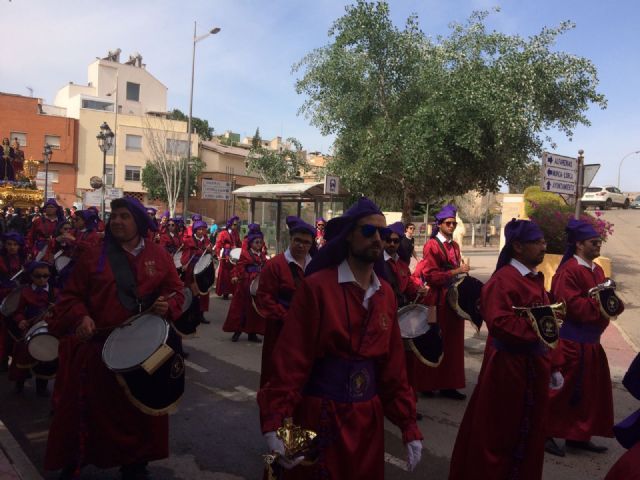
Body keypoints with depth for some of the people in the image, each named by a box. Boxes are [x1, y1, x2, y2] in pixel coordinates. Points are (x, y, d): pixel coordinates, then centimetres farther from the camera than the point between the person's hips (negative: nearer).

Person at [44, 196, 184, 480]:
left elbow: (176, 290, 4)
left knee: (140, 406, 13)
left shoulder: (158, 255, 3)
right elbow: (72, 295, 2)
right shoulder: (94, 256, 1)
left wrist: (167, 305, -18)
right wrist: (80, 316, -17)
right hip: (98, 345, -1)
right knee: (90, 406, 9)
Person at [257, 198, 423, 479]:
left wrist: (408, 425, 4)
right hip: (319, 416, -5)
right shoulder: (316, 287, -14)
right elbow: (291, 358, -18)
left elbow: (393, 365, 6)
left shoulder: (386, 294, 3)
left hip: (368, 417, 6)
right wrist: (273, 423, -23)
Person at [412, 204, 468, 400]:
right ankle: (425, 383, 15)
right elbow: (431, 275, -16)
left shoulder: (454, 246, 13)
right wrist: (456, 271, -17)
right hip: (436, 299, -7)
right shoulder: (432, 245, -11)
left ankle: (447, 384, 17)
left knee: (451, 343, 9)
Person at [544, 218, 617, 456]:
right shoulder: (568, 270, -17)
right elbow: (572, 305, -23)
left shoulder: (597, 270, 12)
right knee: (561, 390, 0)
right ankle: (544, 433, 14)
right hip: (569, 342, -9)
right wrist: (599, 302, -16)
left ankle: (578, 435, 30)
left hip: (590, 342, 9)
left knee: (589, 390, 16)